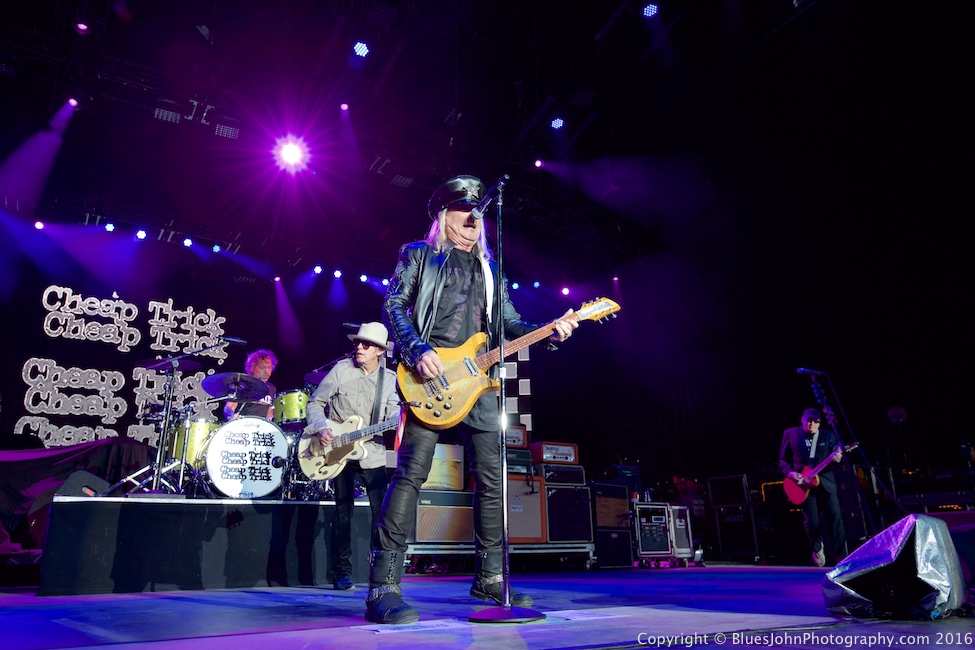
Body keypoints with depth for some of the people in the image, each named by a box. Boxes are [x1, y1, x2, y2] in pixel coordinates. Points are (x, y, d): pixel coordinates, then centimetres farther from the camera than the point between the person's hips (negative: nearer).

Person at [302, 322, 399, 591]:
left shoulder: (389, 378, 3)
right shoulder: (341, 370, -3)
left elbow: (393, 411, -5)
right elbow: (315, 403, 1)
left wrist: (402, 414, -27)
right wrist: (320, 428, -14)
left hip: (372, 453, 2)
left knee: (382, 509, -2)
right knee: (343, 511, 4)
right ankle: (341, 571, 17)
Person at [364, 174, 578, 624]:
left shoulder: (489, 268, 24)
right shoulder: (418, 255, 11)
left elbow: (509, 322, 20)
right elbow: (392, 306, 0)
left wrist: (549, 331, 2)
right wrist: (417, 350, -16)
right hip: (431, 377, -5)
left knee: (491, 479, 5)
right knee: (411, 473, -13)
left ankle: (489, 578, 19)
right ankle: (383, 588, -8)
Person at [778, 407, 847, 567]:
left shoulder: (828, 436, 6)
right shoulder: (790, 434, 2)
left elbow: (836, 455, 0)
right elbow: (783, 459, 6)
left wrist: (838, 458, -24)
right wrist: (790, 473, -11)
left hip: (825, 481, 1)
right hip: (804, 483, -1)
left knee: (836, 518, -7)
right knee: (813, 522, -3)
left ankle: (841, 556, 3)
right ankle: (817, 549, 25)